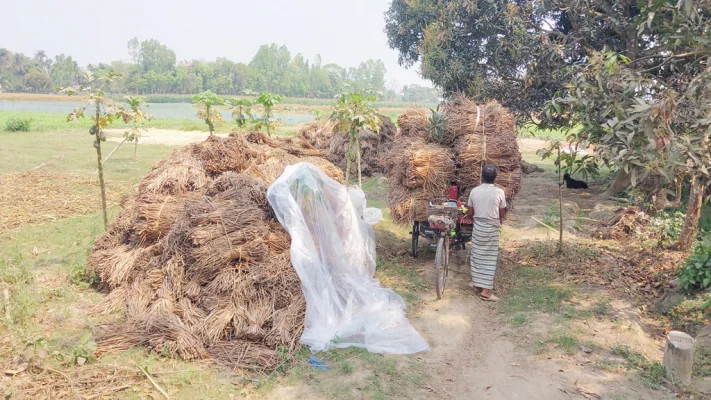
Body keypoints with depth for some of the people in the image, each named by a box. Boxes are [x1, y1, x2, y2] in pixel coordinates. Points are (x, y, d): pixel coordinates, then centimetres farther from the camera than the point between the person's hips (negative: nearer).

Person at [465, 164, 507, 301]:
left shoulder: (474, 191, -2)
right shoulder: (499, 192, -8)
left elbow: (470, 213, 4)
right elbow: (502, 214, 1)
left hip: (478, 226, 3)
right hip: (492, 228, -3)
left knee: (477, 254, 16)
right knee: (489, 258, 0)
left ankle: (476, 282, 29)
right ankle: (486, 290, -1)